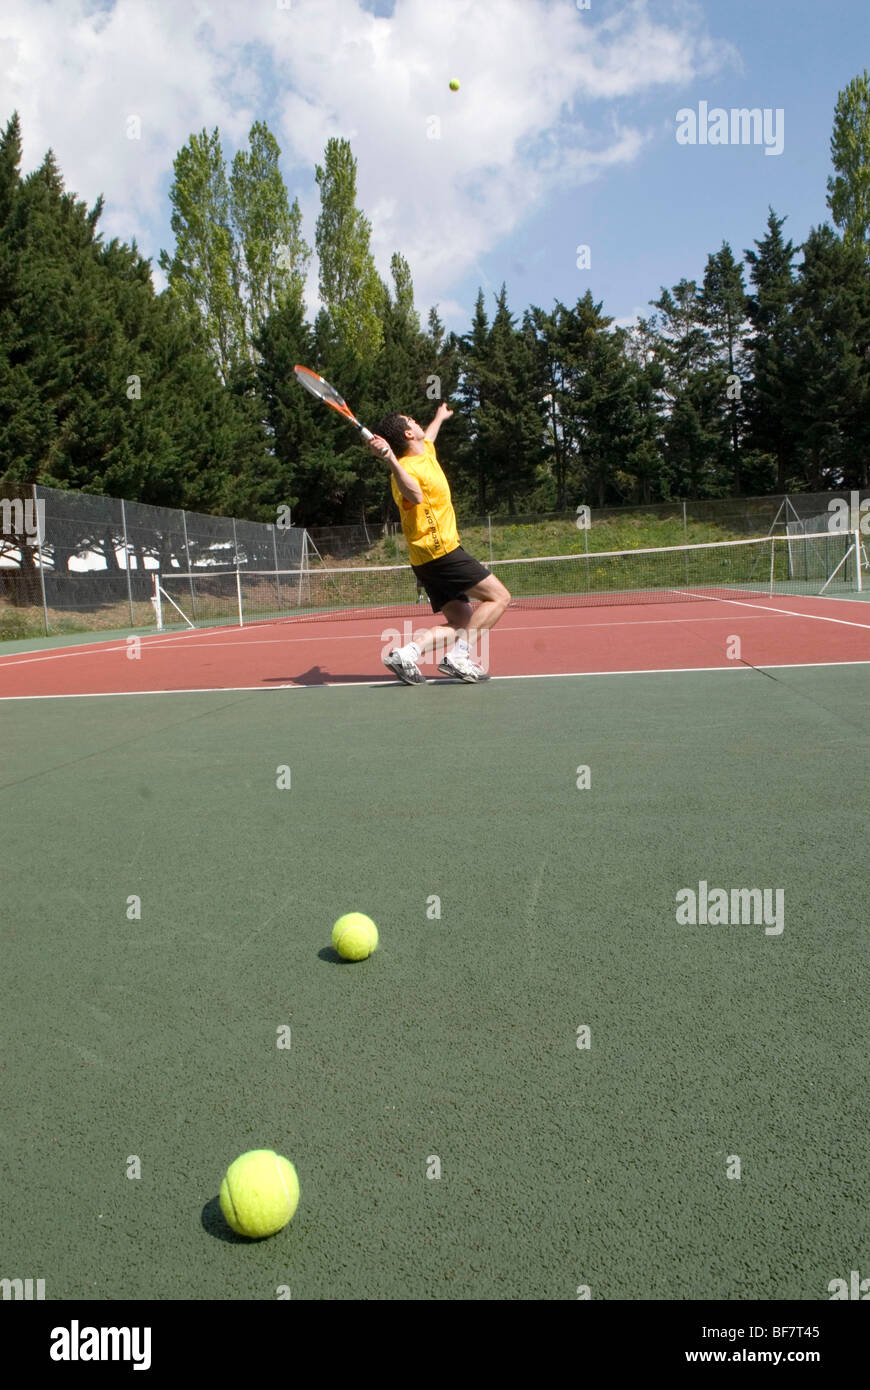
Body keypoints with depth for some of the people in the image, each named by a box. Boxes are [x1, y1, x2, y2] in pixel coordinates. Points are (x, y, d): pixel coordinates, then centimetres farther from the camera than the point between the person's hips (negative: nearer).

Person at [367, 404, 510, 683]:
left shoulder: (426, 452, 13)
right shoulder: (408, 468, -17)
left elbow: (428, 437, 40)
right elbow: (415, 496, -42)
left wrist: (439, 418, 58)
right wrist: (390, 459, -53)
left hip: (426, 561, 10)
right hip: (443, 552, -10)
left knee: (463, 623, 5)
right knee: (499, 597, -7)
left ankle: (409, 650, -12)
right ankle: (458, 656, -18)